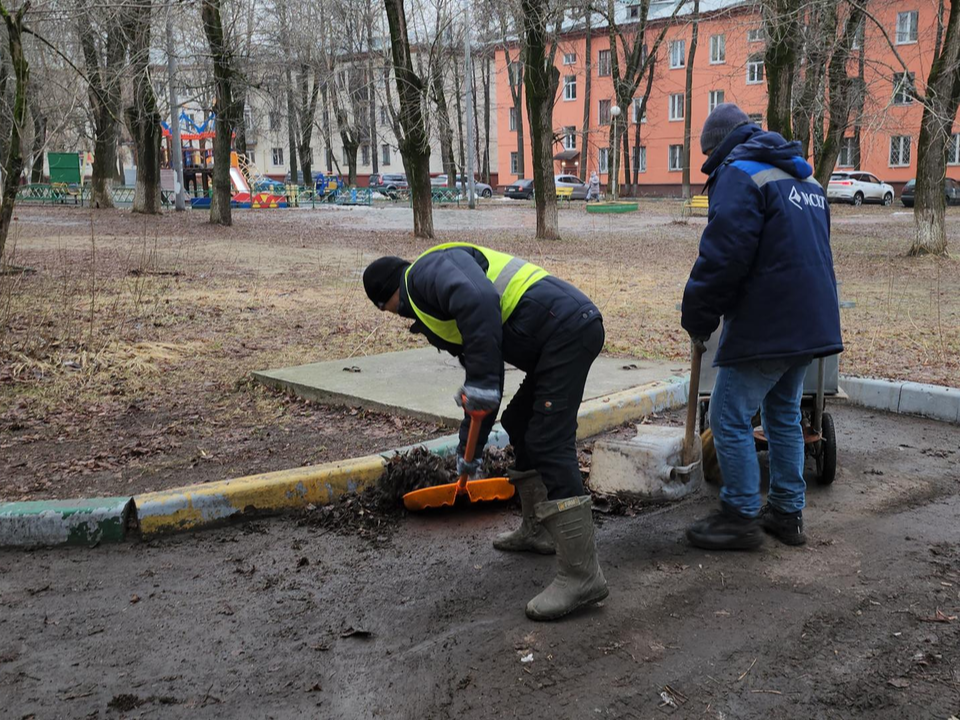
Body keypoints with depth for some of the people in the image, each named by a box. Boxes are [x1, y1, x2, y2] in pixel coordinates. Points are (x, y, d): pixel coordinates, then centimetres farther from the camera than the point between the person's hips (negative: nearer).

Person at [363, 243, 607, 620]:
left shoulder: (430, 268, -4)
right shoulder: (433, 305, 27)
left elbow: (480, 301, -27)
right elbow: (479, 371, 30)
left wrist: (481, 381, -25)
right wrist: (470, 448, 34)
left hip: (567, 328, -11)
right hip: (563, 334, 11)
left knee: (549, 444, -11)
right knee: (519, 424, 21)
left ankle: (581, 576, -8)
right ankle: (538, 531, 33)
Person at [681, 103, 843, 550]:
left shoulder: (739, 174, -10)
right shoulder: (804, 180, 19)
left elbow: (721, 258, -19)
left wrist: (697, 320, -7)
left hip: (764, 328, -9)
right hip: (811, 324, 9)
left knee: (730, 418, 0)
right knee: (784, 416, 18)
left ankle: (741, 518, 6)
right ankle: (788, 513, 24)